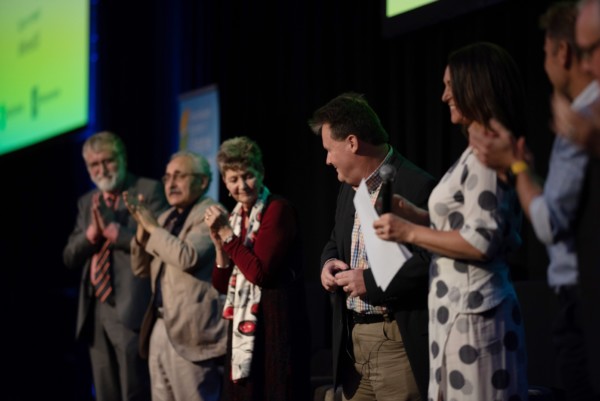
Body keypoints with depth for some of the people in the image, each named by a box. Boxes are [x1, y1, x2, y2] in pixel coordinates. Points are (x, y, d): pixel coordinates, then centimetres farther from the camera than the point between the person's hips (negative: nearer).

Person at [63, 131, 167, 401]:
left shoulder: (149, 191, -1)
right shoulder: (86, 202, 18)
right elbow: (70, 258, 12)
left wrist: (112, 228, -15)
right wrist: (92, 232, -6)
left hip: (131, 309, -7)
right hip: (95, 310, 7)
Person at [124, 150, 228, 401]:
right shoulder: (166, 217, 17)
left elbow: (188, 257, -24)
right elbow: (140, 269, 17)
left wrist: (152, 226, -13)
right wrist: (142, 227, 1)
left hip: (190, 331, -8)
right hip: (161, 327, 8)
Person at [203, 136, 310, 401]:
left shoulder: (278, 210, -11)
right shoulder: (234, 216, 11)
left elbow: (261, 273, -19)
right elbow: (222, 285, 10)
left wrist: (227, 233, -15)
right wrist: (219, 243, -5)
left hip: (277, 321, -7)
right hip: (244, 324, 8)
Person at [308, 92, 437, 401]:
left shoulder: (418, 186, -14)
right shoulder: (348, 189, 15)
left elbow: (433, 260, -22)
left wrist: (371, 281, -20)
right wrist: (328, 263, 4)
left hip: (399, 341, -8)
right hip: (352, 339, 8)